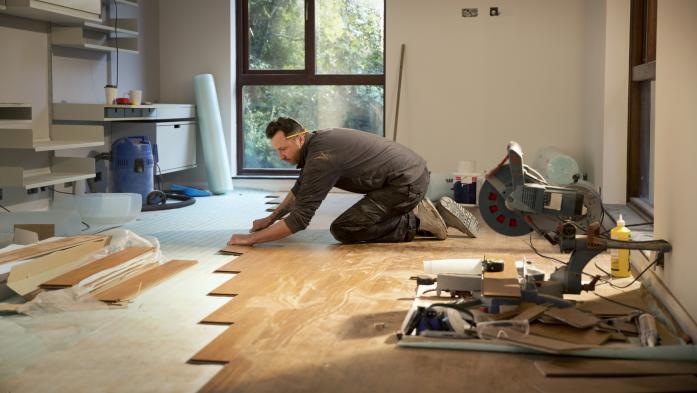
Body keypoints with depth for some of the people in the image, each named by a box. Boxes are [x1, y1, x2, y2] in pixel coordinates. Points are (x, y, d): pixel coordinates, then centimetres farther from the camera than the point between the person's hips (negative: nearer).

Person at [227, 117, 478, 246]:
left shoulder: (321, 158, -20)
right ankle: (422, 214, 17)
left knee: (343, 230, -11)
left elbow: (298, 220, -21)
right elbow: (299, 190, 29)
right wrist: (270, 219, 28)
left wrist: (252, 238, -16)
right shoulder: (317, 143, 10)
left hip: (406, 184, -10)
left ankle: (416, 223, -6)